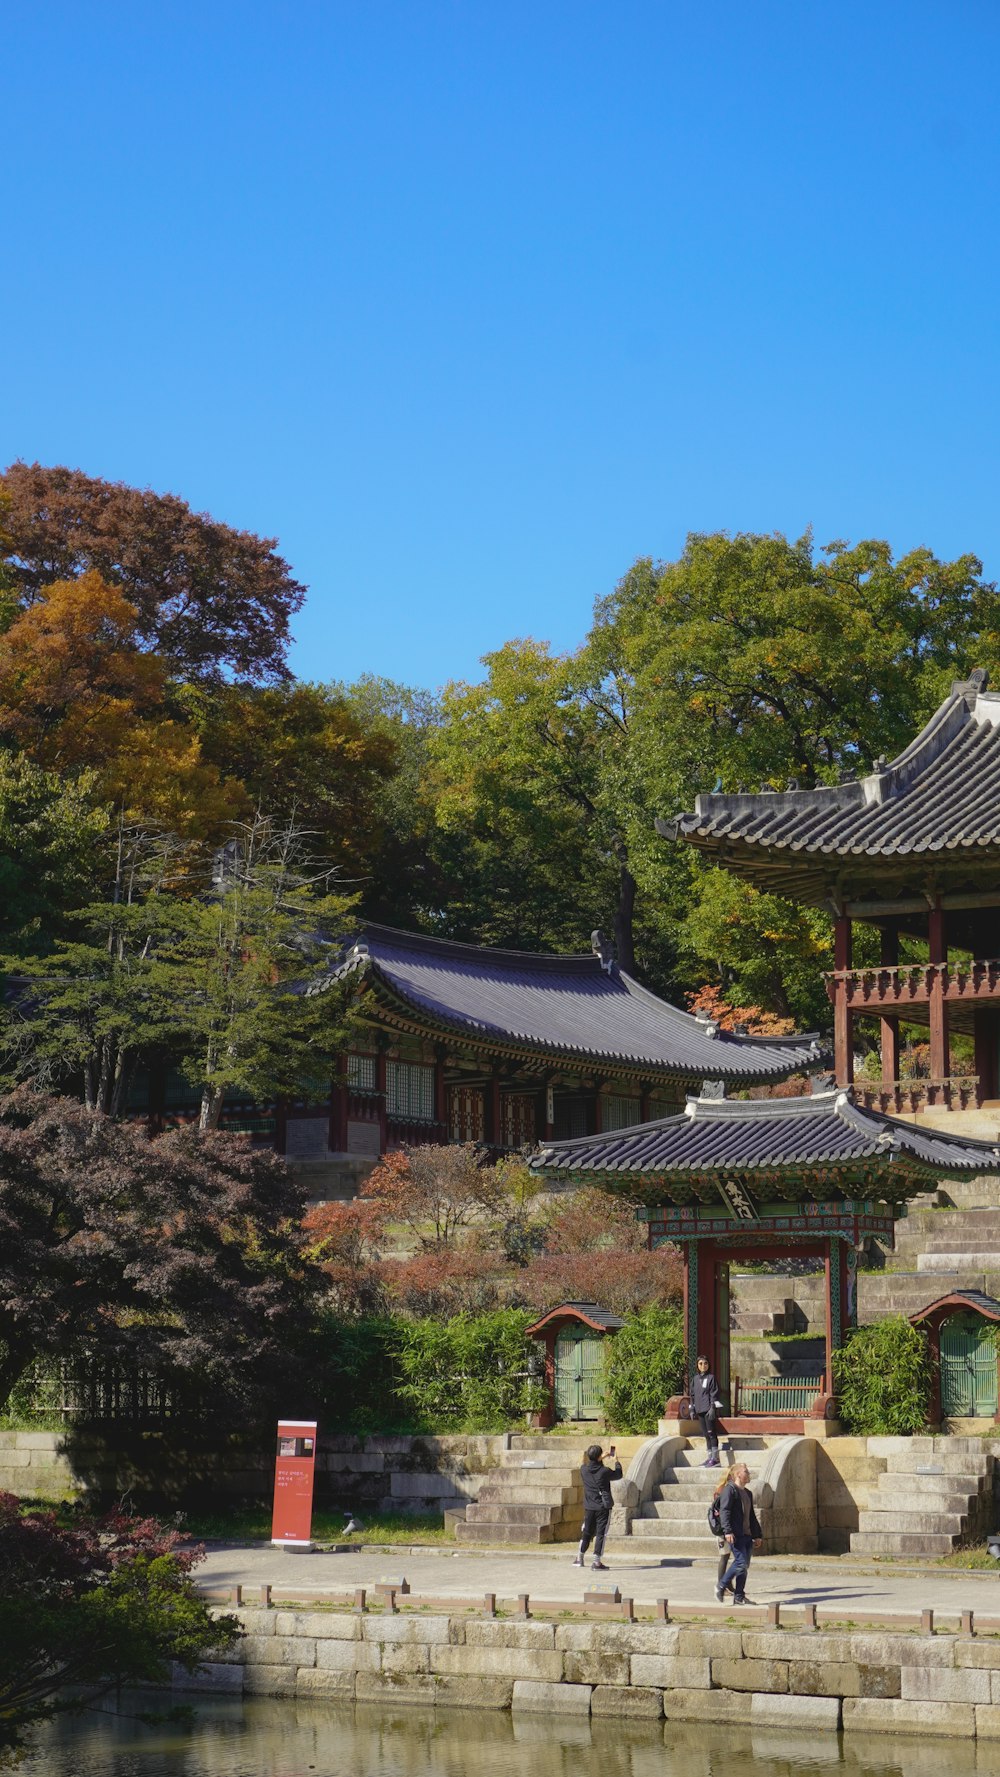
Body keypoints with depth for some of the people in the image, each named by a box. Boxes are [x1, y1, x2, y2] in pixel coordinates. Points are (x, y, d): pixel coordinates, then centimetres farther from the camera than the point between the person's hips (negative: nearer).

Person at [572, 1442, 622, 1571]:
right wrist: (616, 1462, 19)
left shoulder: (584, 1470, -4)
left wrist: (602, 1457, 27)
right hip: (603, 1507, -5)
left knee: (586, 1532, 17)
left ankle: (579, 1557, 25)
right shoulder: (604, 1472, -16)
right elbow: (618, 1475, 3)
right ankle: (596, 1560, -5)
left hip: (589, 1507, 5)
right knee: (601, 1533, -1)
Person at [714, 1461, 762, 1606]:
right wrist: (727, 1530, -26)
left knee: (744, 1565, 6)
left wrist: (757, 1535, 23)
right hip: (735, 1535, -9)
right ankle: (722, 1586, 0)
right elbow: (724, 1511, -16)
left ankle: (739, 1596, 11)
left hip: (747, 1535, 9)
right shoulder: (729, 1490, -7)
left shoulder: (748, 1493, 21)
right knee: (741, 1563, -15)